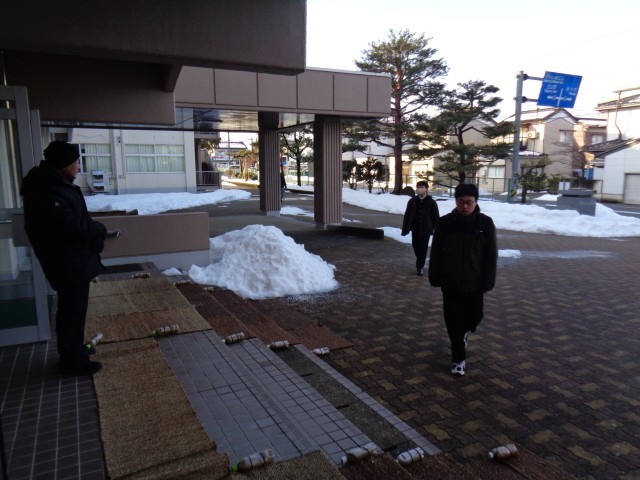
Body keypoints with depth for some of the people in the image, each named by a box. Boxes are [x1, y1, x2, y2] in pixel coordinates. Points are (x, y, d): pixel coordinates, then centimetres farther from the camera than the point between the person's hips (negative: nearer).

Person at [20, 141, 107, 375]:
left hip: (74, 258, 11)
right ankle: (72, 360, 13)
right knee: (72, 309, 0)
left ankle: (73, 350, 35)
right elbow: (70, 227, -27)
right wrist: (99, 230, -13)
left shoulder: (56, 184, 11)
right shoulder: (47, 191, -24)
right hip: (66, 261, -11)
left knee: (74, 307, 20)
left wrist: (94, 229, 2)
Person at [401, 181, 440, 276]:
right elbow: (407, 216, 1)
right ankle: (420, 264, 36)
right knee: (416, 246, 12)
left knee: (423, 248, 0)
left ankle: (420, 267, 9)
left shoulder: (431, 202, -6)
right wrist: (405, 229, -3)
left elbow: (436, 217, -4)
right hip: (415, 229, 3)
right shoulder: (412, 201, 1)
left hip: (426, 229, -3)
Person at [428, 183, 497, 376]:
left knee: (474, 317, 15)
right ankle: (459, 359, 18)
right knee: (454, 323, 4)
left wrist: (488, 282, -5)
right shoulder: (445, 222, -7)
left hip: (474, 283, 1)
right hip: (450, 283, 0)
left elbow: (491, 255, -3)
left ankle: (465, 331, 49)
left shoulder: (485, 223, -7)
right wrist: (435, 278, -1)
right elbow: (436, 253, -1)